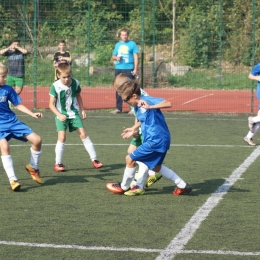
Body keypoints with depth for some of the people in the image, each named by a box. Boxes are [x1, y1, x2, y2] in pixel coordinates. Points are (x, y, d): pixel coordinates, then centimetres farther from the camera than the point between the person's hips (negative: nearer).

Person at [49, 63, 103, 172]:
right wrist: (59, 115, -24)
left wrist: (82, 110, 10)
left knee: (83, 134, -2)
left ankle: (94, 159, 5)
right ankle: (58, 164, -1)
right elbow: (51, 104, -12)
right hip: (61, 115, -3)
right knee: (62, 137, -12)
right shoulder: (55, 86, -17)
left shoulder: (75, 83, -7)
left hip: (74, 114, 3)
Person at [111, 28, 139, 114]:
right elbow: (113, 56, 21)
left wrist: (135, 69, -9)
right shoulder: (117, 45, 14)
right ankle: (118, 108, 9)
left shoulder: (132, 44, 1)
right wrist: (116, 57, -3)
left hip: (129, 70, -4)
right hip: (118, 69, 4)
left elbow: (136, 57, -1)